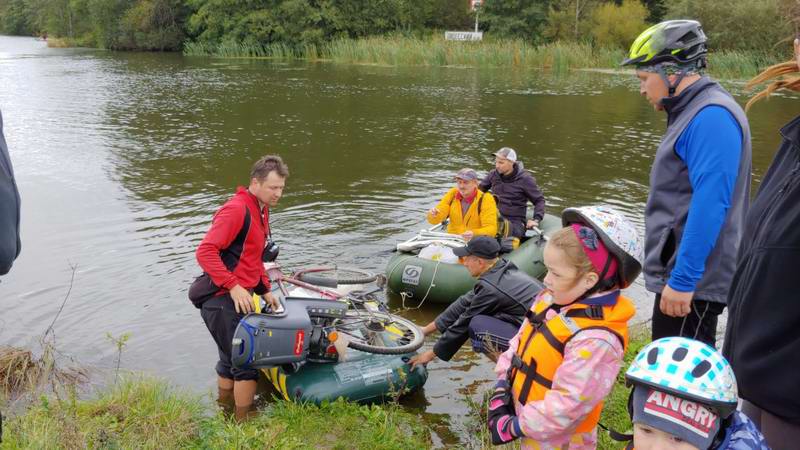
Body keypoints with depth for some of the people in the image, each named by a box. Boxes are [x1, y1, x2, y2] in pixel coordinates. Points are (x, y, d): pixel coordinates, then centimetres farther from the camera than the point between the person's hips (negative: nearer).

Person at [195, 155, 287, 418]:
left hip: (237, 299, 10)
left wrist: (265, 290, 17)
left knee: (230, 362, 20)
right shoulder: (236, 209, -18)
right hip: (224, 302, -10)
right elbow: (205, 252, -25)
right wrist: (234, 287, -28)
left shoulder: (261, 210, 13)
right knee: (248, 364, -2)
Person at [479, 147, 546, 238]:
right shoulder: (494, 174, 8)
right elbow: (480, 189, 24)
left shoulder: (525, 179, -4)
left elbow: (539, 200, 2)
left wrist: (536, 220, -11)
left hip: (515, 222, -4)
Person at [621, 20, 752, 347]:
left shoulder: (712, 116, -18)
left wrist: (682, 279, -25)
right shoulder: (695, 113, 15)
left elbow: (711, 204, -25)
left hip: (692, 281, -10)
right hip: (680, 273, 10)